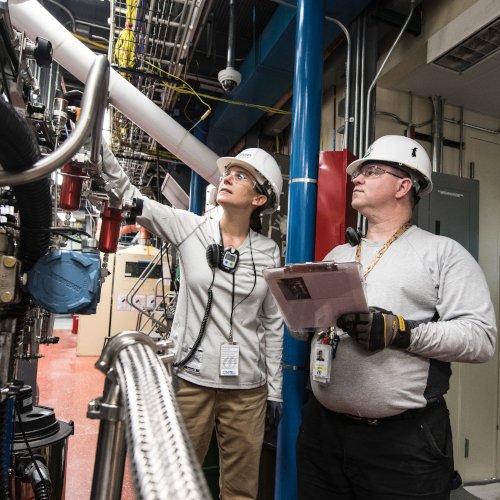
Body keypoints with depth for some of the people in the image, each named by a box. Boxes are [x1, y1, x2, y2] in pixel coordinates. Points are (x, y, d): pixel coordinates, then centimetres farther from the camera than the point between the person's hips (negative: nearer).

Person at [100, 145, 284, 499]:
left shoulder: (268, 251, 0)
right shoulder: (190, 229, -2)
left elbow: (273, 323, 4)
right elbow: (131, 196, -11)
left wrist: (275, 390, 6)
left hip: (248, 387, 1)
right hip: (191, 378, -1)